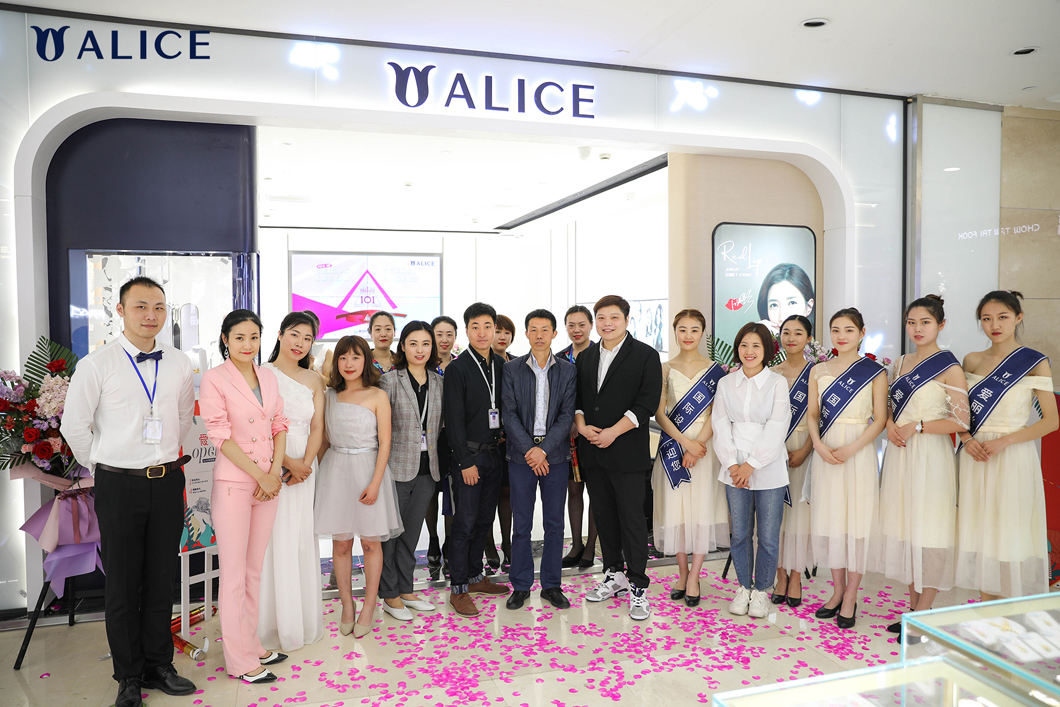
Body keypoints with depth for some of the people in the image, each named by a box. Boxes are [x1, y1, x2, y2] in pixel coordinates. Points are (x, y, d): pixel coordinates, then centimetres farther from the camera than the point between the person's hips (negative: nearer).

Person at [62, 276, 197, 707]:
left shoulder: (179, 364, 3)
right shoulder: (96, 364, -8)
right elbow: (74, 426, 0)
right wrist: (102, 469, 7)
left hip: (168, 482, 3)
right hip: (119, 485, -3)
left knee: (161, 582, 14)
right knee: (122, 586, 7)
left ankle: (159, 667, 29)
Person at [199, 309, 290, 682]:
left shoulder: (268, 376, 9)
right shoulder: (214, 378, -7)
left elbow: (279, 425, 9)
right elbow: (221, 435, -11)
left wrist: (275, 473, -4)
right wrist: (259, 476, -11)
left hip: (268, 482, 5)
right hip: (234, 482, -5)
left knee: (254, 570, 14)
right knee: (234, 574, 2)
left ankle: (252, 645, 27)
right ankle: (240, 660, 13)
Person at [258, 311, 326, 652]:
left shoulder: (313, 379, 10)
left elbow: (317, 427, 6)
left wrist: (306, 462, -10)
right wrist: (288, 462, -16)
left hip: (305, 466, 4)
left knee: (302, 540, 8)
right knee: (274, 540, -1)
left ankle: (303, 621, 22)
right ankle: (274, 624, 12)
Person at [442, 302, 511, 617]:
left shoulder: (500, 365, 9)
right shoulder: (457, 369, -9)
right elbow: (454, 420, -12)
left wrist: (503, 436, 6)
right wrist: (465, 462, -14)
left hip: (494, 452, 6)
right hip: (469, 454, -6)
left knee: (484, 519, 14)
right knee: (465, 522, -2)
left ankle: (475, 576, 27)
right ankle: (458, 589, 7)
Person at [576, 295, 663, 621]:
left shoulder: (645, 356, -2)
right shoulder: (585, 358, 15)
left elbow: (648, 403, -10)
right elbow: (576, 398, 15)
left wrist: (613, 432, -16)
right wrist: (581, 424, -5)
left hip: (628, 451, -5)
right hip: (592, 450, 5)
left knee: (632, 518, -3)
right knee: (603, 515, 12)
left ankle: (638, 587, 7)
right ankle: (614, 575, 27)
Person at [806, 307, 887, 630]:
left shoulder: (874, 372, -1)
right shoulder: (818, 371, 8)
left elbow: (880, 420, -4)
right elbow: (812, 414, 7)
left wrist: (850, 449, -16)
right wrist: (820, 446, -10)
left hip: (859, 453, -3)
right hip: (825, 452, 3)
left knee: (857, 521, -1)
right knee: (829, 519, 8)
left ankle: (850, 598, 10)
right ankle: (837, 591, 22)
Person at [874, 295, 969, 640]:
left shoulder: (949, 368, -7)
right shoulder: (900, 364, 12)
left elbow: (962, 421, -11)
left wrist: (917, 426, -15)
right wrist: (890, 425, -1)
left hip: (930, 456, -6)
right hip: (899, 453, 7)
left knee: (927, 530, -2)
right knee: (903, 526, 10)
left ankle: (924, 613, 9)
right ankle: (913, 607, 22)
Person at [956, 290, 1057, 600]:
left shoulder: (1035, 363, -3)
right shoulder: (971, 361, 9)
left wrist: (1004, 441, -17)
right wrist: (966, 438, -6)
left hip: (1013, 458, -4)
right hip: (975, 458, 4)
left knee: (1010, 535, 0)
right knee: (979, 533, 8)